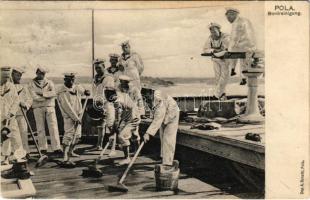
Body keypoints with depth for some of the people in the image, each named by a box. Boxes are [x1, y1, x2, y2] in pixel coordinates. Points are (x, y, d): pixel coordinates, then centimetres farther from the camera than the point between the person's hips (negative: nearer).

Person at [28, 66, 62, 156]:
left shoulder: (49, 82, 8)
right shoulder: (32, 84, 5)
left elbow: (53, 93, -9)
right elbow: (34, 97, -9)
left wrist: (42, 93, -15)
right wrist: (47, 97, -10)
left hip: (50, 107, 0)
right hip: (38, 108, 0)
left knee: (53, 127, -7)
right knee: (40, 129, 3)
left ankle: (56, 149, -10)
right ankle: (43, 149, 11)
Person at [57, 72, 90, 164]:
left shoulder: (77, 87, 3)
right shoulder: (62, 92, -16)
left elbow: (83, 91, 25)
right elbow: (67, 107, -20)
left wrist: (86, 92, -1)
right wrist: (76, 118, -22)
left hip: (78, 116, 7)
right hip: (69, 117, -7)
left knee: (77, 135, 12)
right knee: (68, 135, -14)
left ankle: (71, 151, 30)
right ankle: (65, 155, -12)